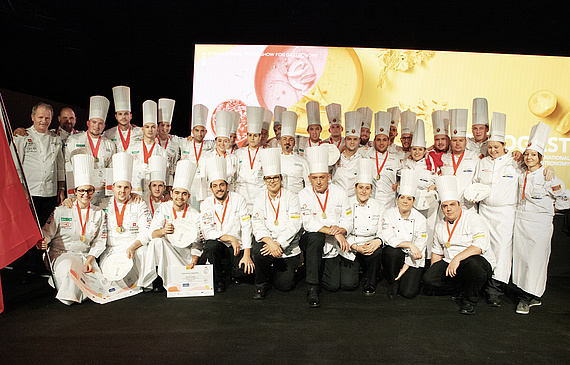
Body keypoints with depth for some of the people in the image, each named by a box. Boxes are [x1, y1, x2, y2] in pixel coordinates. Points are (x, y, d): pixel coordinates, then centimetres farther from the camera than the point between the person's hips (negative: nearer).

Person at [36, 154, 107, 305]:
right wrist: (42, 241, -23)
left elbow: (100, 241, 6)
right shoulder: (61, 211, 3)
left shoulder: (99, 213, 8)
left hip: (85, 255, 3)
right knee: (70, 270, -35)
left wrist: (90, 259, -9)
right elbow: (47, 232, 1)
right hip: (60, 254, -2)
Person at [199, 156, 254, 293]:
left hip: (237, 245, 0)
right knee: (211, 245, -33)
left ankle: (234, 274, 16)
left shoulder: (238, 200, -6)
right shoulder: (206, 204, -4)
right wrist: (231, 238, -23)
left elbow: (246, 227, -12)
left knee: (244, 270, -23)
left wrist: (247, 254, -20)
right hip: (216, 243, 1)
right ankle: (219, 281, -8)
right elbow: (207, 232, -13)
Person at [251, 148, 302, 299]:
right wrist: (270, 242, -26)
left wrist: (279, 243, -25)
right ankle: (261, 284, -4)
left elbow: (294, 225, -12)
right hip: (267, 242, 1)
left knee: (284, 285, -10)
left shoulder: (291, 198, -2)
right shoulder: (260, 199, 3)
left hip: (288, 247, -1)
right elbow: (257, 225, -8)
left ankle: (287, 270, 28)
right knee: (259, 251, -34)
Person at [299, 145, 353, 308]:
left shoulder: (339, 193, 2)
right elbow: (308, 224, -18)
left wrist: (341, 229, -22)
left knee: (349, 284, -10)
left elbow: (348, 222, 2)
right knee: (316, 237, -38)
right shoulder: (304, 194, -6)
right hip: (312, 242, -3)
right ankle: (312, 288, -25)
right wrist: (334, 232, -29)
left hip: (336, 246, 3)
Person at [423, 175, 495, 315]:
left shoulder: (473, 218, -8)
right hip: (450, 264, 5)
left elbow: (480, 245, -23)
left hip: (481, 264, -5)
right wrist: (435, 271, 7)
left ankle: (470, 299, -13)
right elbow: (437, 252, 20)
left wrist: (457, 258, -32)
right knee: (428, 279, -19)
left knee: (472, 262, -40)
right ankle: (459, 288, 9)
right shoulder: (440, 226, 12)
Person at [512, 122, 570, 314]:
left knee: (535, 260, -3)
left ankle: (527, 299, 6)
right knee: (520, 257, 6)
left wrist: (547, 207, -5)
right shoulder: (521, 175, 7)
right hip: (520, 221, 5)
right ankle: (533, 297, 20)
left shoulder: (548, 177, -8)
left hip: (539, 223, -5)